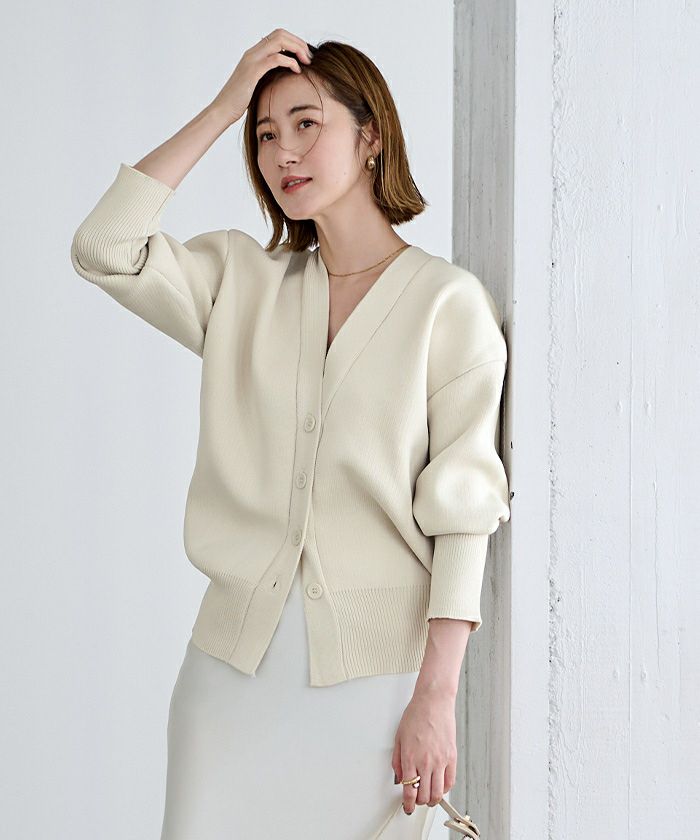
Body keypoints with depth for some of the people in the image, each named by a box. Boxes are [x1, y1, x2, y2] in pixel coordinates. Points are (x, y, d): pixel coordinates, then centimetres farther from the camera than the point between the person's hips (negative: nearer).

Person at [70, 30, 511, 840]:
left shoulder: (447, 301, -4)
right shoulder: (243, 282, 9)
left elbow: (463, 509, -7)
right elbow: (102, 248, -6)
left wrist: (436, 697, -12)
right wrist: (223, 107, -5)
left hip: (375, 661, -3)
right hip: (236, 654, 3)